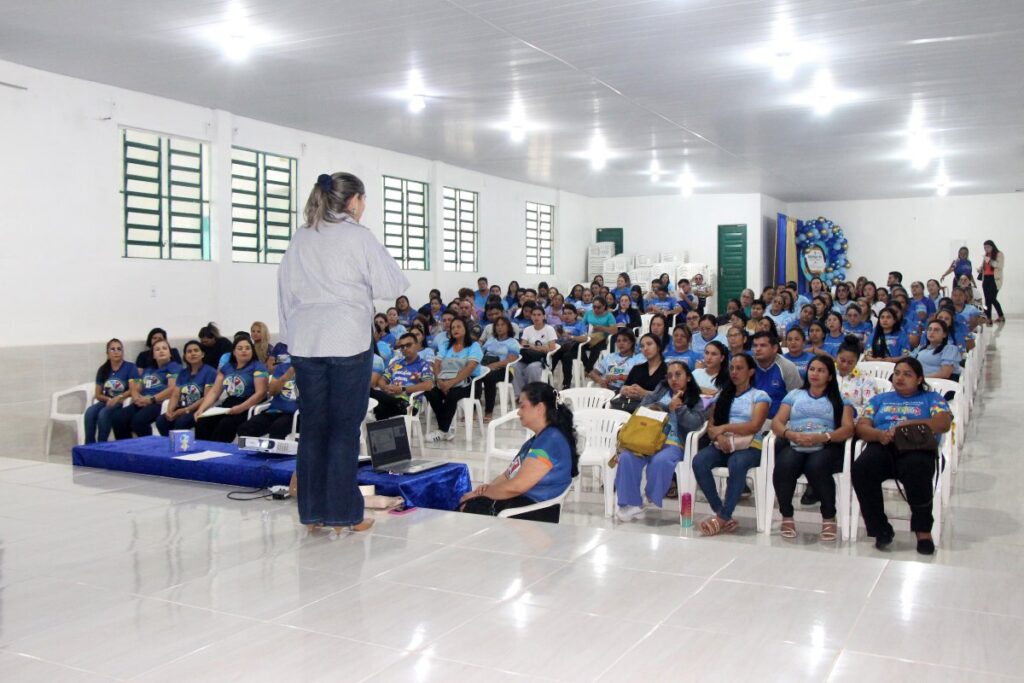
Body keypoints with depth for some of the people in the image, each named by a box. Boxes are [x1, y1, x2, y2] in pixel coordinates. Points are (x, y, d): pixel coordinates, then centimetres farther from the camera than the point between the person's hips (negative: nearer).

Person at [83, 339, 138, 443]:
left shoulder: (130, 367, -1)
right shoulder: (103, 370, 14)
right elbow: (98, 394, 13)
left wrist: (118, 398, -28)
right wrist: (109, 399, -8)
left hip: (123, 404, -5)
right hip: (107, 402, 5)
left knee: (104, 413, -33)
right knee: (90, 412, -26)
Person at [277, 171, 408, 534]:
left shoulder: (300, 237, 11)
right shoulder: (357, 236, -5)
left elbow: (286, 289, 13)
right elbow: (392, 285, -4)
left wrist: (290, 334, 18)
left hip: (305, 342, 5)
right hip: (348, 341, -5)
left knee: (313, 426, 9)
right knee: (344, 429, 1)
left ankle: (312, 512, 15)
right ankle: (342, 514, 5)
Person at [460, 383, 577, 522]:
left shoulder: (551, 440, -15)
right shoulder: (537, 439, 20)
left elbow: (516, 487, -20)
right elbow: (508, 475, 21)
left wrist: (482, 492, -6)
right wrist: (489, 486, -1)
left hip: (533, 512, -10)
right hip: (517, 501, 10)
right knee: (462, 507, -5)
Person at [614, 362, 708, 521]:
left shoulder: (695, 401, 14)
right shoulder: (661, 389, 23)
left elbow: (694, 423, -3)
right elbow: (643, 408, 10)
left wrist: (678, 406, -2)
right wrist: (668, 407, 0)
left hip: (673, 443, -3)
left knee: (660, 461, -37)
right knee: (627, 457, -29)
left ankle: (653, 499, -12)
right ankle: (632, 503, -19)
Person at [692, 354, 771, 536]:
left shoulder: (760, 396, 8)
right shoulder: (723, 395, 22)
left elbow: (755, 426, -8)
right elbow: (710, 425, 11)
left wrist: (724, 427, -14)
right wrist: (718, 436, -12)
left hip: (749, 446, -4)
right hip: (722, 445, 4)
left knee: (736, 464, -39)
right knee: (698, 461, -29)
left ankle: (723, 517, -29)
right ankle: (721, 513, -23)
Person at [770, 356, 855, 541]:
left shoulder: (840, 399, 18)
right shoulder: (794, 394, 24)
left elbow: (848, 429, 3)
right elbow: (776, 423, 12)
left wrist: (822, 437, -15)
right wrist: (791, 434, -10)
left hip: (826, 447, -1)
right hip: (793, 445, 2)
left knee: (816, 467, -37)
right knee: (784, 466, -34)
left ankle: (829, 518, -14)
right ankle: (787, 517, -12)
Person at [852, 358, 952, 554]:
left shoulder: (931, 398, 23)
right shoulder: (879, 399, 30)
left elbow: (944, 423, 1)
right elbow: (861, 427, 14)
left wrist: (907, 425, -13)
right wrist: (879, 434, -11)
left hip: (916, 448, -2)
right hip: (882, 447, 2)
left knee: (916, 469, -39)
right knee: (861, 468, -33)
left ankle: (923, 530, -19)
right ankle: (880, 530, -22)